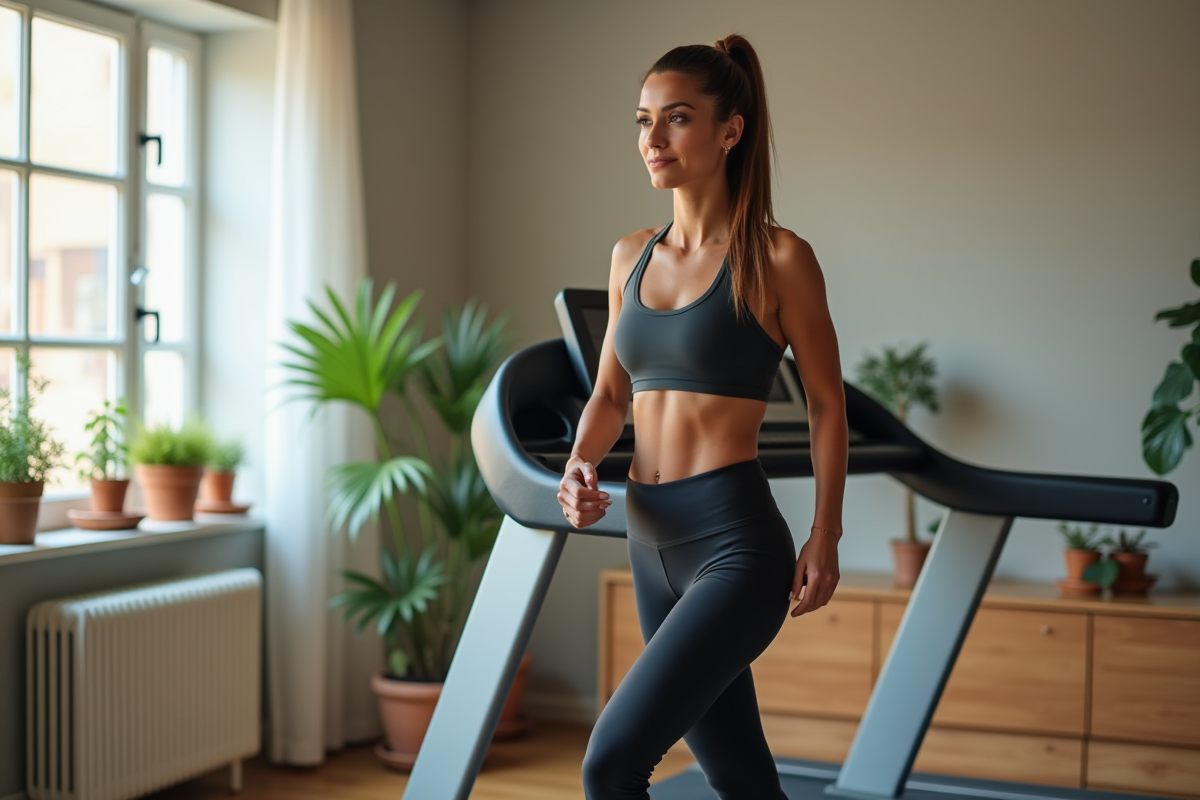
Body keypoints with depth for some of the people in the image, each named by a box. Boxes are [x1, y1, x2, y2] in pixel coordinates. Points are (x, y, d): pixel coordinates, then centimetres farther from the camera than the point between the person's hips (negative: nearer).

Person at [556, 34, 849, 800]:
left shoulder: (777, 257, -6)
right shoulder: (631, 256, 10)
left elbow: (826, 402, 0)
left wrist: (825, 534, -5)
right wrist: (581, 466, -1)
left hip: (737, 543, -6)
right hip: (654, 544, 6)